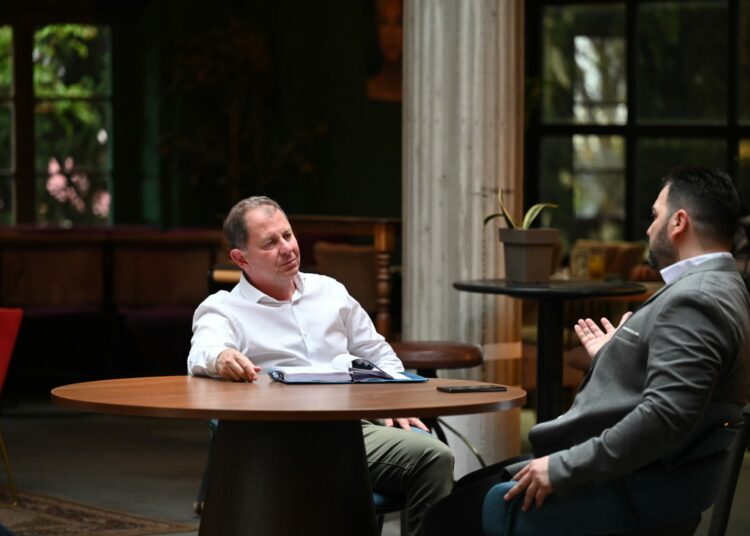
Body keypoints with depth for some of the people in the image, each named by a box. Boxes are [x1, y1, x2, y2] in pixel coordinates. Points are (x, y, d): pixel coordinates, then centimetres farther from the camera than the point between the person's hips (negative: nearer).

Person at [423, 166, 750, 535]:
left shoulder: (695, 301, -19)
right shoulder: (708, 289, 14)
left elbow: (664, 416, -29)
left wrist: (565, 467, -24)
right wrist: (609, 359, 23)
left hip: (637, 493, -11)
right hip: (631, 474, 11)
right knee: (470, 489, 17)